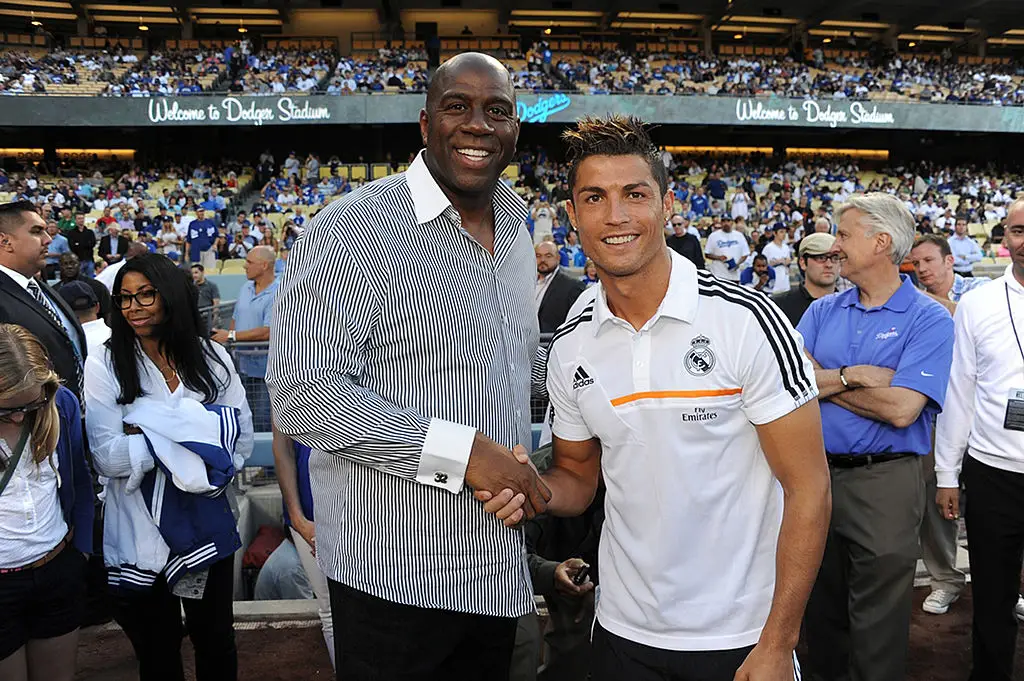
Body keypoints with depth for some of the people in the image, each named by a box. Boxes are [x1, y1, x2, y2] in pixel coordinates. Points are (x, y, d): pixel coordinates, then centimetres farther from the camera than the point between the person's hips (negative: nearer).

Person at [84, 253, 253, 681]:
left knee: (216, 644, 17)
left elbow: (242, 439, -4)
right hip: (139, 532, -1)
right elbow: (107, 457, -14)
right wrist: (195, 433, -16)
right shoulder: (105, 365, -6)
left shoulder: (212, 358, -1)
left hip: (207, 528, 1)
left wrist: (146, 435, -10)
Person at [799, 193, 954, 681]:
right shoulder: (822, 311, 7)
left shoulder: (929, 319, -8)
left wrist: (824, 381, -10)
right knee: (820, 602, 20)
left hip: (884, 484, -5)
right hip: (816, 473, 5)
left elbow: (901, 409, -20)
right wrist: (856, 375, -15)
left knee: (877, 627, 7)